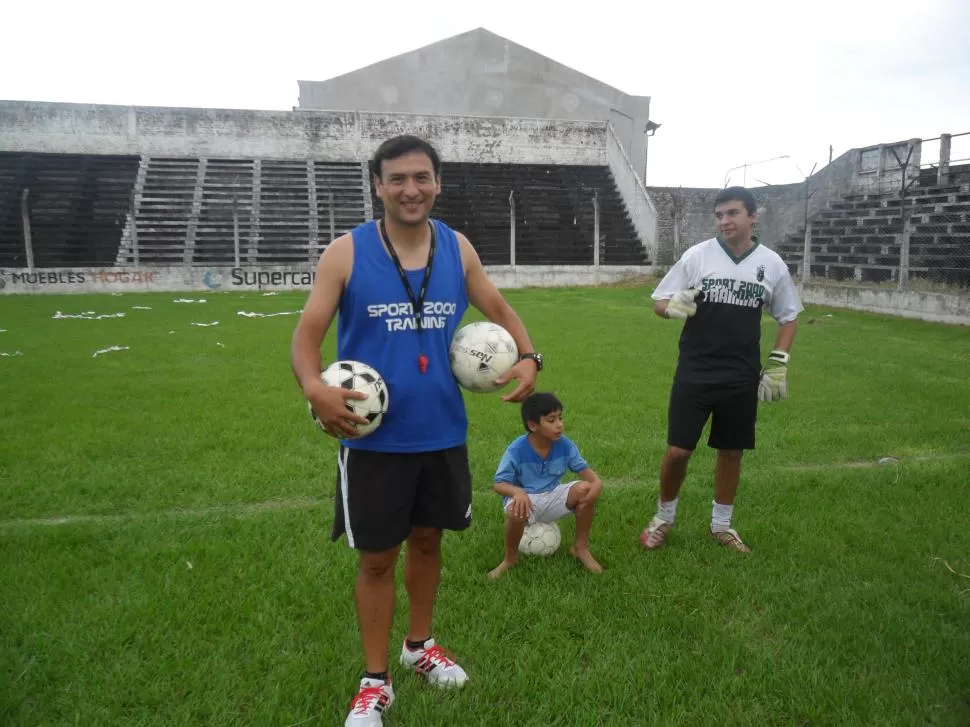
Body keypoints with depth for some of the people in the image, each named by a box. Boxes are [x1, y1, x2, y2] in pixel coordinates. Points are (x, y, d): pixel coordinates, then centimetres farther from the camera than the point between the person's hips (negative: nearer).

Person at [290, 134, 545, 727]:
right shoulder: (346, 253, -9)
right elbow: (308, 333, -9)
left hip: (443, 432, 4)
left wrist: (529, 356, -6)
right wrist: (314, 387, -29)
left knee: (428, 538, 20)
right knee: (377, 556, 8)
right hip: (374, 438, -3)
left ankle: (420, 645, 44)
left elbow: (499, 309, 13)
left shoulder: (458, 249, 1)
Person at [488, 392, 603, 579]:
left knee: (585, 489, -22)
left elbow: (584, 470, -7)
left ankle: (581, 547, 1)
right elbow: (499, 484, -18)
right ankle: (510, 558, -6)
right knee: (516, 512, -39)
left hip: (552, 497, 4)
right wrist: (517, 492, -41)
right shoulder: (517, 450, -22)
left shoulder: (564, 444, -12)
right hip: (526, 499, -4)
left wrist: (596, 482, -32)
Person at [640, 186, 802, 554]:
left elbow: (788, 316, 12)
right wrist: (673, 306, -25)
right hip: (694, 372, -2)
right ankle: (664, 517, 23)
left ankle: (722, 524, 31)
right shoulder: (697, 255, -5)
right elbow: (659, 302, -2)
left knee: (732, 451, 12)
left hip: (742, 377, 2)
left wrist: (778, 364, 3)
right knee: (678, 450, -1)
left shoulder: (772, 264, 1)